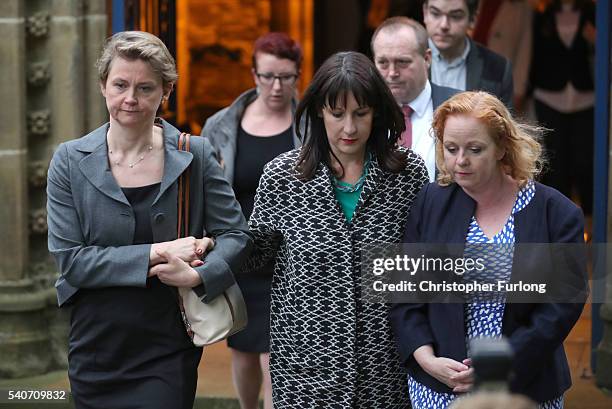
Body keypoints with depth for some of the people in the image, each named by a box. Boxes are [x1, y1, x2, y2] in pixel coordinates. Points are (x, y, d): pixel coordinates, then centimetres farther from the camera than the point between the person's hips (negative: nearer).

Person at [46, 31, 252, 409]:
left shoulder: (195, 155, -2)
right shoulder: (71, 161, -2)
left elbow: (237, 235, 0)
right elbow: (69, 259, -8)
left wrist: (199, 275, -20)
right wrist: (156, 253, -17)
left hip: (169, 355, -1)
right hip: (97, 347, 1)